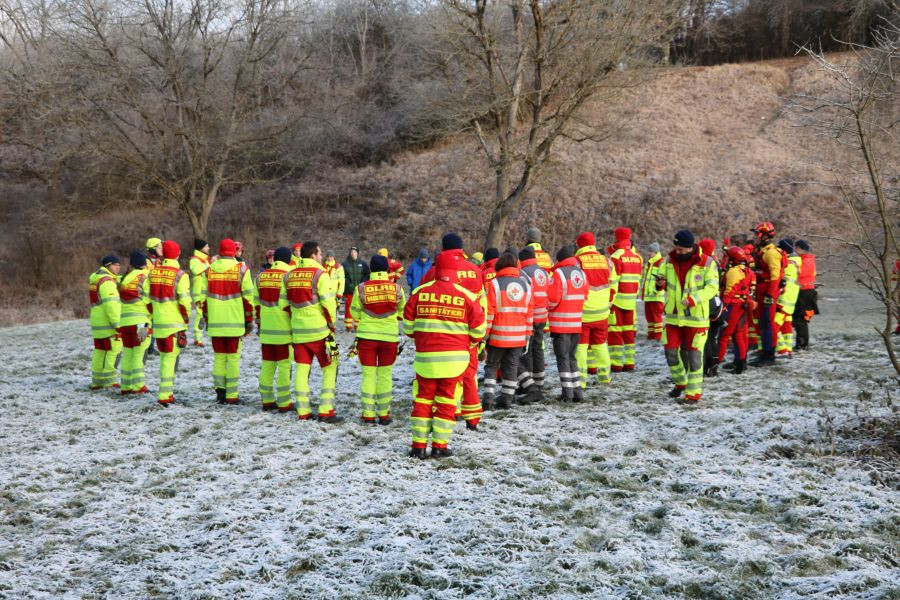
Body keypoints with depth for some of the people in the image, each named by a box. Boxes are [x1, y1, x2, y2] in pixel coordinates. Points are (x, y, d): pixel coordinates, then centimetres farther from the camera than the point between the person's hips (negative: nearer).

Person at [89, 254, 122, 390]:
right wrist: (117, 324, -23)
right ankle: (109, 382, -7)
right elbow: (110, 304, -22)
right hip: (107, 323, -10)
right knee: (113, 350, -6)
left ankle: (97, 382, 21)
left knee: (100, 351, 15)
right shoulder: (107, 281, -15)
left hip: (97, 322, 10)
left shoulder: (95, 277, 17)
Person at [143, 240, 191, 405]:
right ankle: (165, 395, -6)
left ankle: (167, 391, 24)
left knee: (164, 356, 18)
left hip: (158, 322, 5)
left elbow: (145, 295, 7)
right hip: (175, 323, -5)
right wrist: (187, 317, 0)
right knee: (171, 357, -2)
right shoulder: (180, 275, -11)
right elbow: (184, 300, -16)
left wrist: (152, 313, 17)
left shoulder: (152, 272, 5)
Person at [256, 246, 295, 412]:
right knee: (284, 366, 0)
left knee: (267, 365, 11)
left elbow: (257, 303, 13)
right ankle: (284, 403, 2)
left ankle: (267, 400, 16)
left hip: (265, 330, 5)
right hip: (284, 329, -5)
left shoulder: (261, 276, 8)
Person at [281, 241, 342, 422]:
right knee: (329, 369, 4)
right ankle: (326, 411, -1)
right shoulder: (319, 274, -10)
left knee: (301, 369, 10)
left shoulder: (289, 276, 8)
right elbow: (328, 303, -15)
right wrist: (332, 324, -3)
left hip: (298, 331, 5)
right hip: (319, 331, -5)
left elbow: (283, 304, 11)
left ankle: (303, 411, 11)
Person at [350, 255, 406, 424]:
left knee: (368, 374, 8)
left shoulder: (361, 288, -8)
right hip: (390, 336, 0)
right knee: (385, 375, 11)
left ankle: (368, 414, 7)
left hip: (366, 336, 0)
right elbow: (402, 313, 5)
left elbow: (355, 314, 1)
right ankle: (384, 414, 12)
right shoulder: (397, 288, -6)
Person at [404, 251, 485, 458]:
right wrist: (470, 343, 20)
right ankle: (440, 445, 8)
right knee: (446, 399, 8)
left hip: (425, 356, 1)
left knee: (423, 398, 12)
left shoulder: (420, 292, -3)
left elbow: (408, 322, 4)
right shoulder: (466, 295, -6)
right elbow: (478, 326, 0)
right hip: (455, 356, -1)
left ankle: (419, 445, 10)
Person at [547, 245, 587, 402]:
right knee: (572, 356, 16)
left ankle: (567, 393, -1)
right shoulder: (582, 273, 9)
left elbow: (552, 298, -16)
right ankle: (577, 391, 14)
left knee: (563, 357, 1)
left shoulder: (559, 273, -12)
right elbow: (584, 297, 12)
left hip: (560, 322, -6)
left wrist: (549, 307, 3)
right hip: (576, 323, 6)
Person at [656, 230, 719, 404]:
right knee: (671, 352, 7)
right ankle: (680, 383, 31)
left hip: (696, 317, -4)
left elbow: (712, 287, -13)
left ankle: (694, 392, 12)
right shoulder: (670, 260, 3)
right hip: (673, 316, 4)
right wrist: (661, 283, -11)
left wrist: (693, 299, -26)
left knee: (694, 355, 0)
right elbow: (664, 279, 14)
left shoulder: (707, 263, -10)